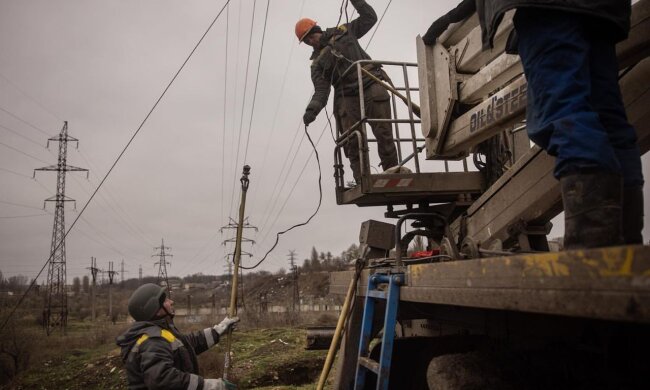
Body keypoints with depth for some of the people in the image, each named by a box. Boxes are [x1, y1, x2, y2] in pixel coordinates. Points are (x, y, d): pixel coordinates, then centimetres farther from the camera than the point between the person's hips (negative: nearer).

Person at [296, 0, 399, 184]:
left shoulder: (344, 31, 19)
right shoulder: (317, 63, 15)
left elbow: (369, 17, 24)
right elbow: (321, 90, 3)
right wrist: (312, 109, -15)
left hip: (372, 87, -1)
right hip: (348, 98, 1)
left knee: (384, 134, -11)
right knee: (352, 143, -10)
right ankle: (362, 181, -11)